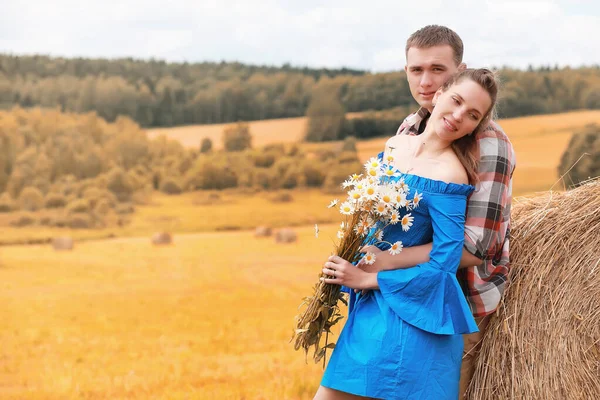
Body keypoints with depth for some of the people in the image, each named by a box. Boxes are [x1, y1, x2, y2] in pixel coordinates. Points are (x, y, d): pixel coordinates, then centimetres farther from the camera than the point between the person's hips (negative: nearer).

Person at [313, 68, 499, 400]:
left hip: (412, 314, -8)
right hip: (370, 305, 8)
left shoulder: (449, 175, -17)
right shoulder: (396, 144, 6)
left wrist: (366, 279, -12)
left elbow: (444, 266, -18)